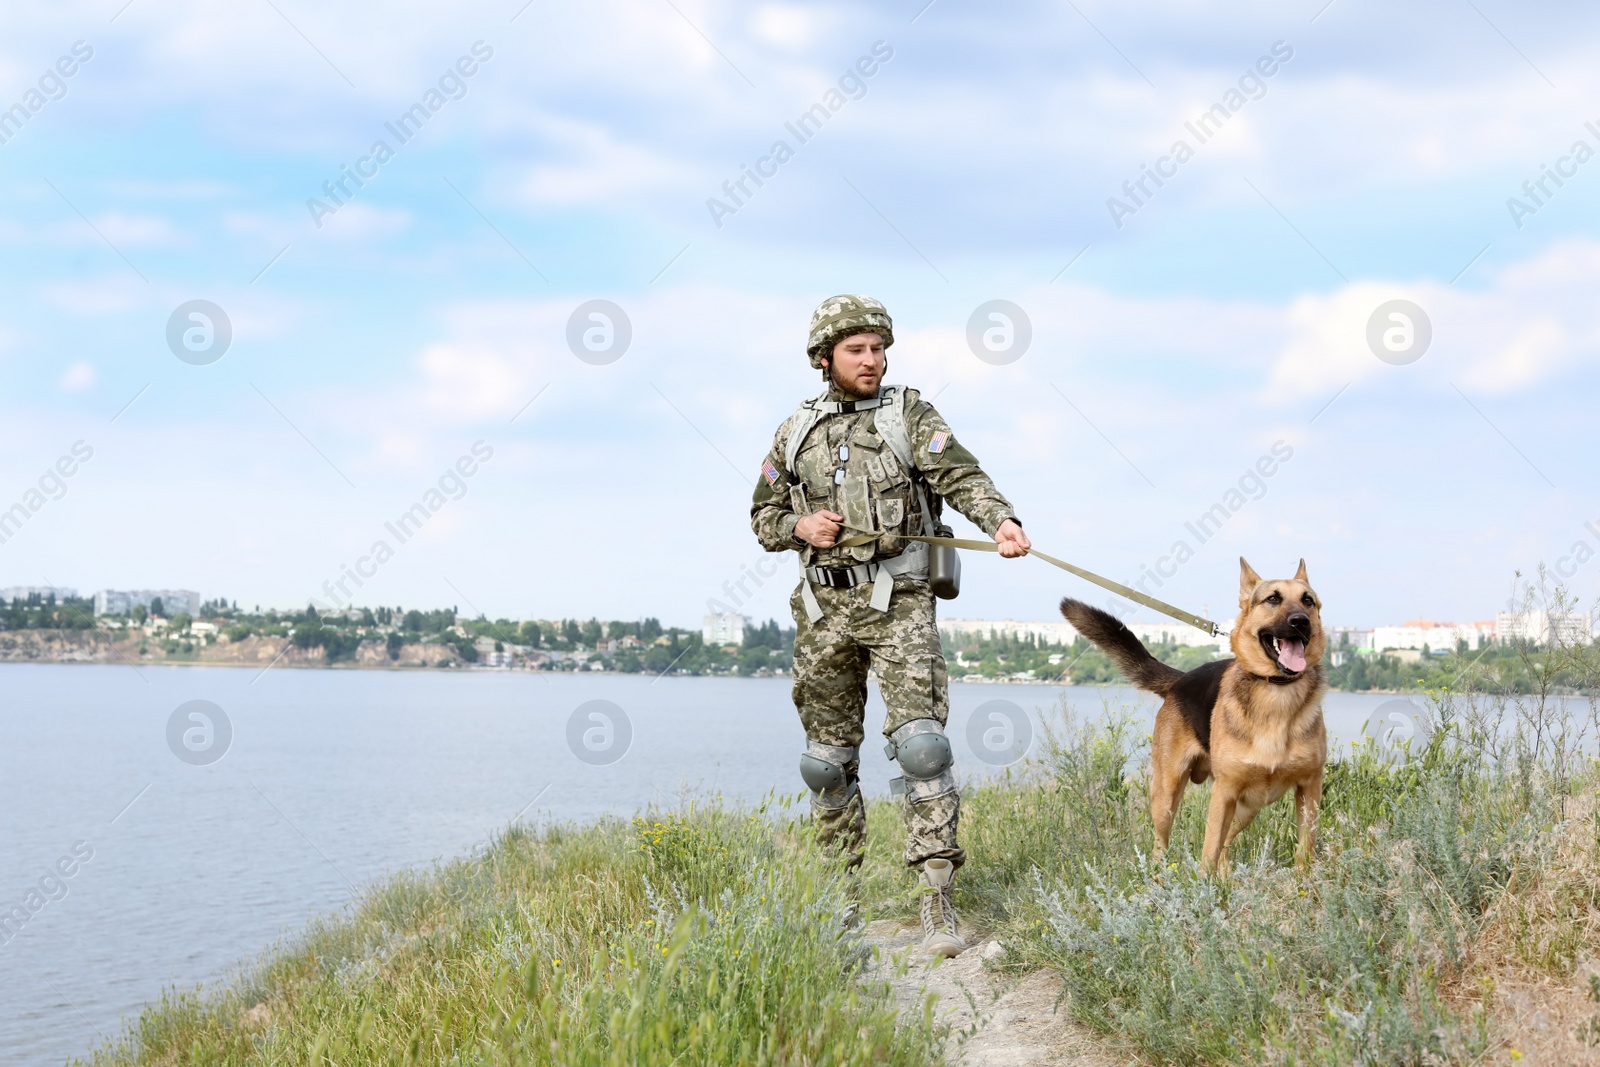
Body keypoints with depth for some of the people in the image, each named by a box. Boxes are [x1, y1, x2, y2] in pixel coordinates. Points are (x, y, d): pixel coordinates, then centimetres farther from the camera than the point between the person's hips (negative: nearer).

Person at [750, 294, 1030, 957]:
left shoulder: (910, 416, 2)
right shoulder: (796, 432, 12)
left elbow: (960, 475, -13)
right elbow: (763, 516, 20)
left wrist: (1001, 520, -33)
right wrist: (799, 527, -3)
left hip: (898, 603, -4)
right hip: (824, 609, 4)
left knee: (920, 741, -17)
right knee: (829, 757, 9)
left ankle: (938, 903, -18)